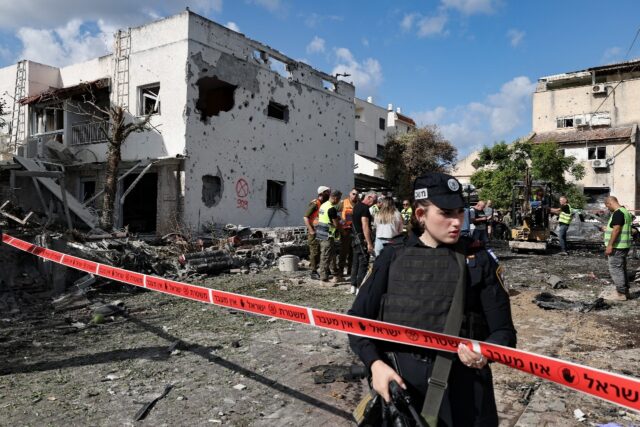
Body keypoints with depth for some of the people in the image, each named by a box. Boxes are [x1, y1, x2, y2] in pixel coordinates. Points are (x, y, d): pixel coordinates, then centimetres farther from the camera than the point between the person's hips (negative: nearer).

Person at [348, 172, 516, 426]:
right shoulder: (393, 257, 1)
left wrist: (485, 353, -23)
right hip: (398, 380, 1)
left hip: (460, 385, -1)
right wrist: (376, 364, -13)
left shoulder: (479, 260, -1)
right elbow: (358, 319, 2)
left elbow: (503, 331, -2)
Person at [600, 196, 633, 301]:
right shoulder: (625, 211, 15)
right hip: (624, 245, 10)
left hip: (617, 247, -10)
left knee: (615, 269, -4)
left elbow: (616, 230, -24)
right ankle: (624, 290, 26)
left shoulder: (618, 213, -17)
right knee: (621, 269, 18)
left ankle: (621, 293, 0)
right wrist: (607, 229, 28)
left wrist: (610, 245, -23)